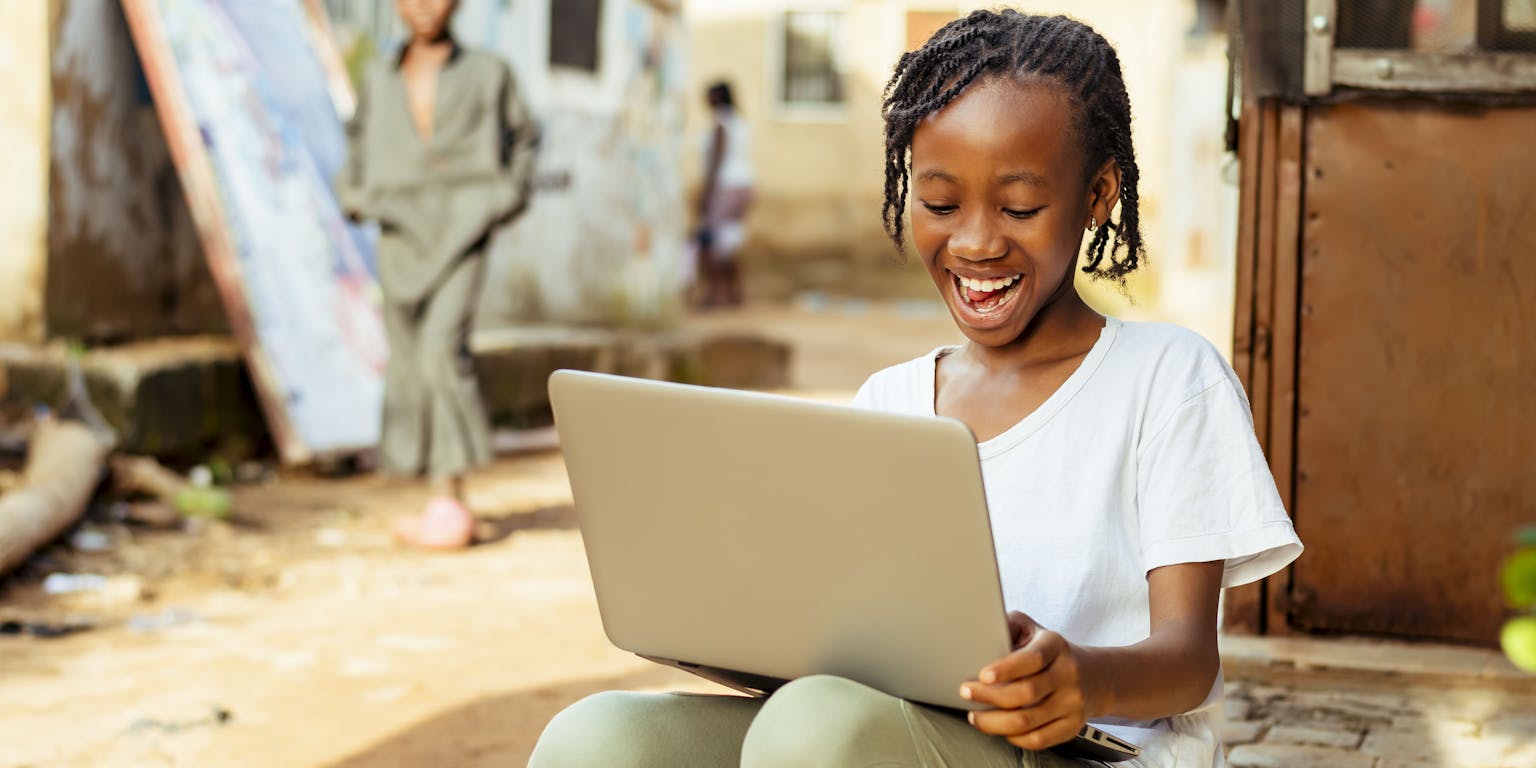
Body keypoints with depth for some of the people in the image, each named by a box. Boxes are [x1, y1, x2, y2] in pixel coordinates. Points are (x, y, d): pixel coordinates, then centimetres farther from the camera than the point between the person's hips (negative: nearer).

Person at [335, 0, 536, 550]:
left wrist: (505, 199, -2)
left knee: (443, 346, -23)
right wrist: (356, 194, 8)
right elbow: (359, 145, 26)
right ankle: (441, 503, 11)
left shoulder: (488, 74, 8)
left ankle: (451, 493, -22)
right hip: (400, 232, 4)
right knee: (408, 363, 2)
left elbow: (521, 140, 13)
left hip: (461, 231, -4)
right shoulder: (380, 81, 15)